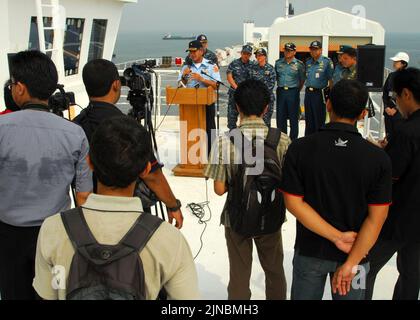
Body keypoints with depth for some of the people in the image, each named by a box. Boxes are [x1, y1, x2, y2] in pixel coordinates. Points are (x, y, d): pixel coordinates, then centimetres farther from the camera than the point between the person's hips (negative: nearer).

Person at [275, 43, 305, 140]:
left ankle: (293, 140, 9)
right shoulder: (278, 63, 7)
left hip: (293, 92, -3)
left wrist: (297, 90, 4)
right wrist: (280, 86, 13)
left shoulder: (299, 64, -2)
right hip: (281, 92, 3)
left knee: (293, 117, 2)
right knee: (280, 117, 7)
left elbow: (302, 80, 3)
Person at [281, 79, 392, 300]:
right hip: (355, 251, 0)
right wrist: (351, 262, -14)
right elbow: (376, 218, -16)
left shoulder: (300, 149, -15)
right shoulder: (378, 158, -15)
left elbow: (294, 203, -15)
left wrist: (337, 237, -14)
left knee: (304, 296, 22)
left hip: (310, 249, 0)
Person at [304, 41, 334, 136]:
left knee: (319, 120, 0)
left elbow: (331, 80, -8)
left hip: (319, 93, -6)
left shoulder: (327, 62, -6)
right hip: (308, 93, 6)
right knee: (309, 119, 13)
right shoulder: (308, 62, 12)